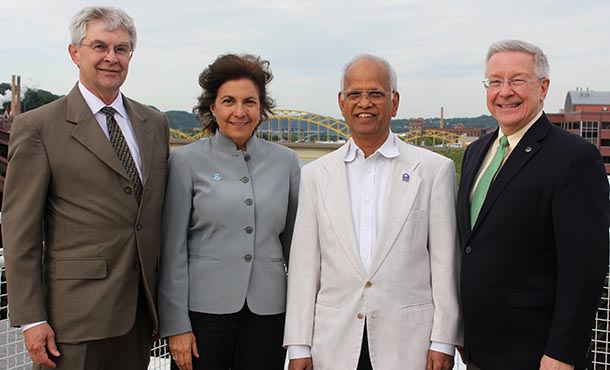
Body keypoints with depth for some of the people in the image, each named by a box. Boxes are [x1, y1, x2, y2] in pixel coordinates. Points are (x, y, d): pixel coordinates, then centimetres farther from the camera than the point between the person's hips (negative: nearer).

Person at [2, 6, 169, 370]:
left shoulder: (155, 124, 10)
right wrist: (31, 320, -9)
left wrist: (166, 298, 12)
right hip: (77, 312, -4)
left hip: (140, 311, 5)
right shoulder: (37, 127, -4)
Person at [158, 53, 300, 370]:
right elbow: (173, 249, -2)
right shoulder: (186, 161, -2)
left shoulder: (285, 161, 5)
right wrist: (176, 325, -5)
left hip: (268, 309, 2)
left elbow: (293, 242, 10)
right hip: (204, 307, -2)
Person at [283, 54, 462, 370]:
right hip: (335, 343, 2)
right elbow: (304, 266, 4)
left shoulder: (435, 169, 0)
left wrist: (443, 342, -4)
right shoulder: (315, 175, 5)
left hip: (408, 342, -1)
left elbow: (445, 263, -1)